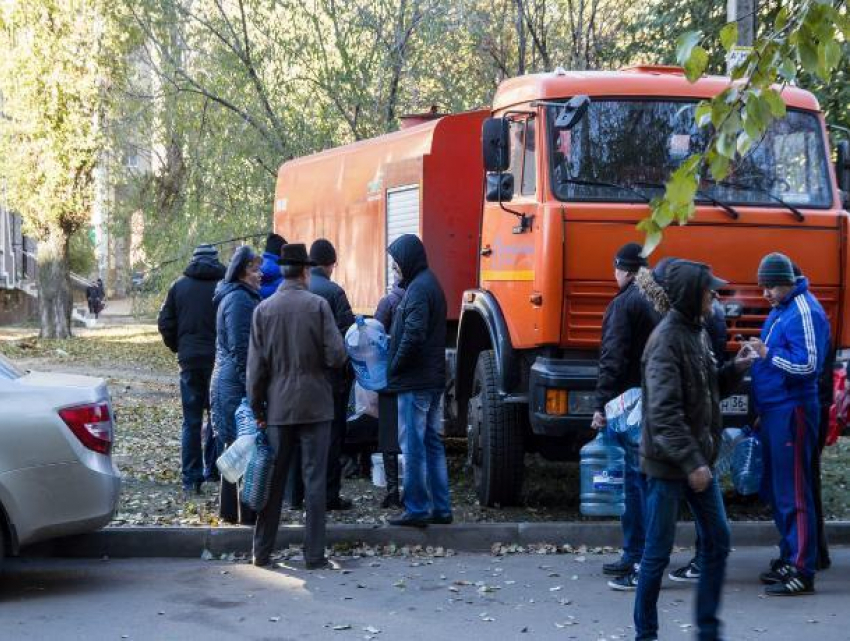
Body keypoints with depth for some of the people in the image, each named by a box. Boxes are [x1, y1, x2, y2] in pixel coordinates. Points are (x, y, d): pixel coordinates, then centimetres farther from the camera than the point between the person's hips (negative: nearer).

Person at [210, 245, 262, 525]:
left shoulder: (244, 297, 17)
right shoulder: (239, 299, -14)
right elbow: (240, 349, -19)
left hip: (226, 381, 11)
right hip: (237, 384, -11)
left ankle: (230, 509, 22)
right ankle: (245, 512, -4)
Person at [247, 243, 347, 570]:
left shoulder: (263, 309, -1)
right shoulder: (318, 305, -8)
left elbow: (256, 365, 1)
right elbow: (336, 355, -11)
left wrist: (257, 408, 8)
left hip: (278, 407, 2)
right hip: (315, 405, -2)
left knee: (273, 480, 10)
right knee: (314, 479, 2)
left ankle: (262, 552, 13)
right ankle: (314, 554, 3)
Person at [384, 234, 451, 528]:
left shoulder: (418, 288, -15)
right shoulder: (430, 283, 15)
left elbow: (413, 335, -22)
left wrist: (394, 368, -12)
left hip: (414, 382, -10)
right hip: (433, 379, 10)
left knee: (413, 446, -4)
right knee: (432, 443, 13)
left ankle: (417, 509, -1)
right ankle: (440, 507, 17)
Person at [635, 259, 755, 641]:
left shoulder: (697, 333, 10)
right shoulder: (667, 340, -17)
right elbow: (664, 411, -23)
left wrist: (735, 370, 2)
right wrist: (690, 462, -25)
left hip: (697, 460, 9)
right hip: (667, 465, -9)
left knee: (717, 541, 11)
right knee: (658, 552, 0)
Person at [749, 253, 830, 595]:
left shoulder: (804, 312, -14)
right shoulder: (780, 310, 15)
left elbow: (808, 365, -22)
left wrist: (768, 354, -22)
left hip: (792, 412, -10)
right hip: (773, 411, 10)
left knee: (793, 492, -8)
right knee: (776, 489, 16)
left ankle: (803, 572, -6)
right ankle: (789, 558, 26)